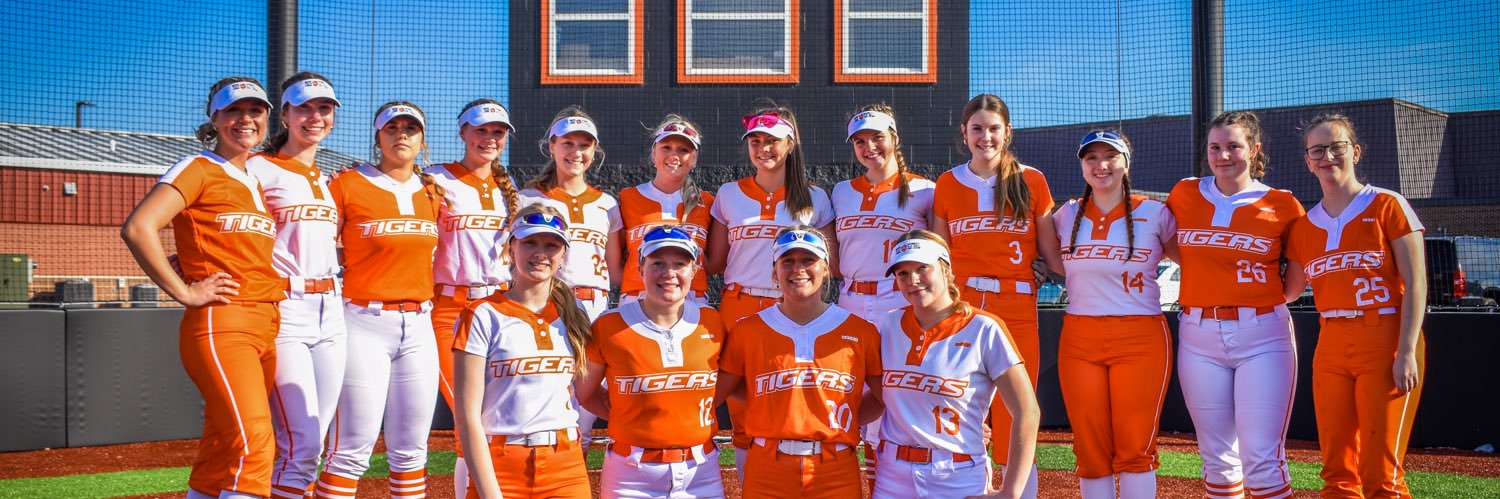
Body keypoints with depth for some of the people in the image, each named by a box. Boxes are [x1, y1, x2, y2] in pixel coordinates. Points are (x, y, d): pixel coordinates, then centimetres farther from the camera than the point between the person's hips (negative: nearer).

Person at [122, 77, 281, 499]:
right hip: (220, 324, -7)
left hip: (266, 328, 7)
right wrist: (185, 292, -13)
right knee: (252, 444, -20)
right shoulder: (199, 168, -1)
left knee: (221, 455, 10)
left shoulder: (257, 181, 20)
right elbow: (137, 228, -14)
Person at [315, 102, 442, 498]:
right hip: (365, 322, -5)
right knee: (353, 448, -7)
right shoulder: (348, 184, -2)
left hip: (419, 325, 5)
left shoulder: (433, 192, 12)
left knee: (410, 449, 9)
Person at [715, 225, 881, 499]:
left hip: (836, 474, 0)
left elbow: (887, 395, 9)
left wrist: (846, 420, -2)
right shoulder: (748, 330, 3)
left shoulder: (860, 332, 3)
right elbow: (714, 392, 5)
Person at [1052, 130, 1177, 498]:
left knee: (1135, 448, -3)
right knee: (1090, 449, 2)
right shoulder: (1067, 216, 10)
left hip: (1141, 338, -2)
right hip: (1079, 339, 2)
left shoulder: (1154, 213, 3)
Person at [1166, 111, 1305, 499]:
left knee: (1262, 458, -7)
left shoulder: (1281, 205, 0)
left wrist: (1270, 301, -1)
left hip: (1262, 336, -3)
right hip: (1198, 336, 3)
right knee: (1217, 456, 9)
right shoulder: (1184, 195, 7)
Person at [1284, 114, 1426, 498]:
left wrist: (1407, 353, -14)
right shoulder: (1305, 225, 13)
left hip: (1385, 342, -5)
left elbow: (1415, 283, -6)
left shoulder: (1387, 206, -1)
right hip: (1331, 347, 5)